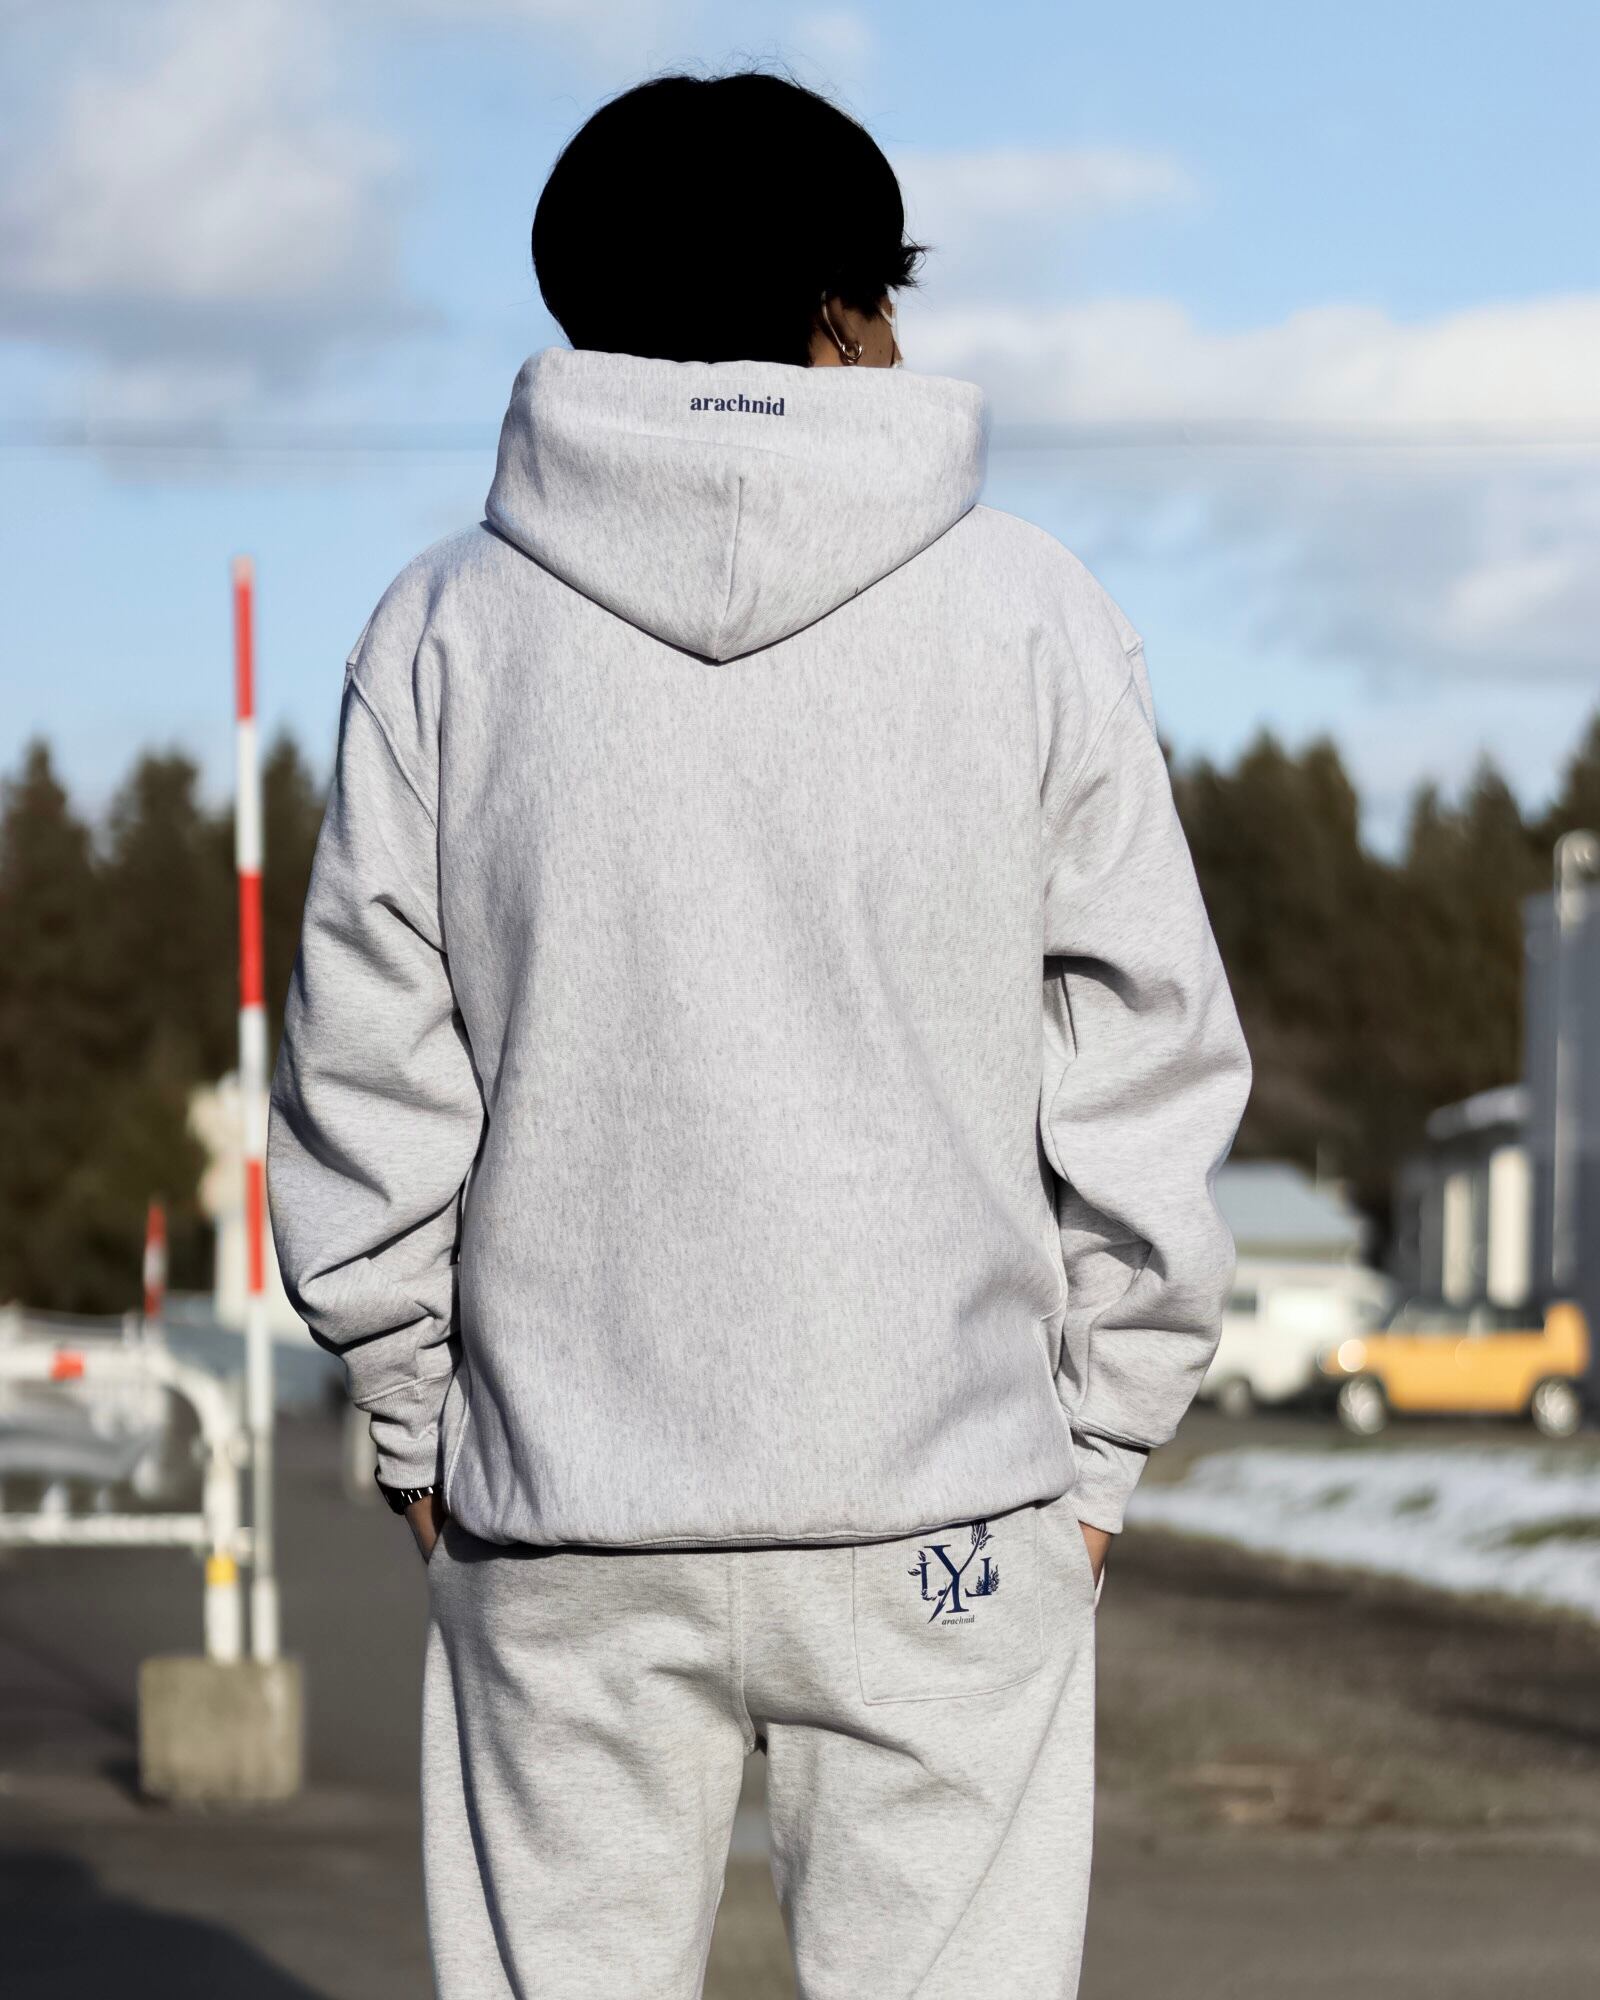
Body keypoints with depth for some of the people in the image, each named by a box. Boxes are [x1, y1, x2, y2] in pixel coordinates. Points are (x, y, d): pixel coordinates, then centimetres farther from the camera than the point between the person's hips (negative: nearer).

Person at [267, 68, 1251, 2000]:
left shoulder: (444, 631, 2)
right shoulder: (1029, 619, 0)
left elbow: (365, 1089, 2)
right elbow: (1146, 1072, 0)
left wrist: (419, 1427, 12)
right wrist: (1097, 1444, 8)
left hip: (559, 1532, 1)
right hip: (944, 1504, -1)